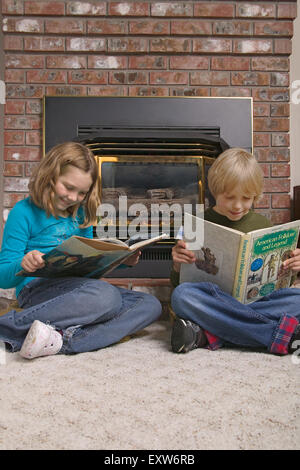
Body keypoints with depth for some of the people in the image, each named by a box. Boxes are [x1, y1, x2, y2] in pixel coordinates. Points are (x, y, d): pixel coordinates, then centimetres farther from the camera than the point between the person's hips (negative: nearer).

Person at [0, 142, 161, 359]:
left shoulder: (80, 214, 16)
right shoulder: (24, 212, -2)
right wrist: (23, 265, -27)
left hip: (80, 288, 7)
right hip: (37, 289, -7)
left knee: (150, 305, -11)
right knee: (105, 295, -35)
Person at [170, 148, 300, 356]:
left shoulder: (262, 224, 12)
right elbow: (178, 283, 7)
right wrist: (178, 266, -16)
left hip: (256, 300, 2)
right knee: (181, 295, -33)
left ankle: (207, 334, -32)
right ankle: (279, 334, -31)